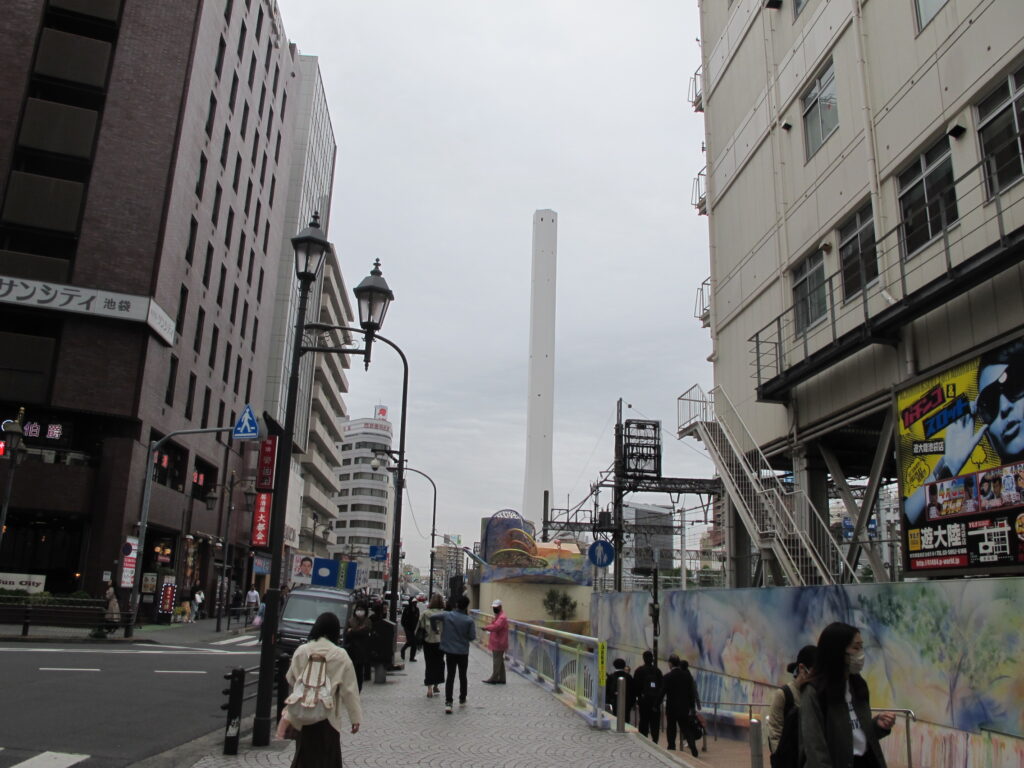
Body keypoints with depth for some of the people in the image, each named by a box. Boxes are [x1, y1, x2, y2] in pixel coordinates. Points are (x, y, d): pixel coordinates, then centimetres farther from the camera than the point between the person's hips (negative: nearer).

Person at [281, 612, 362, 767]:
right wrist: (355, 717, -2)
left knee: (304, 755, 17)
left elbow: (291, 679, 7)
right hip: (328, 715, -2)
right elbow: (349, 689, -9)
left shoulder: (301, 651, -4)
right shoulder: (341, 656, -12)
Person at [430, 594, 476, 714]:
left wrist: (434, 628, 17)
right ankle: (462, 700, 28)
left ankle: (448, 702, -5)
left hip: (449, 651, 1)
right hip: (463, 652, -1)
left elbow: (432, 618, -1)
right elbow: (472, 637, -11)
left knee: (450, 676, 5)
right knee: (463, 676, 17)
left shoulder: (447, 615, -7)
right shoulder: (469, 621, -12)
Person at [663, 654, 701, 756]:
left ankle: (671, 749, 12)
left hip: (672, 707, -3)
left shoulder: (667, 677, -12)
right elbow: (692, 693, 4)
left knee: (671, 729, 10)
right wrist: (692, 706, 12)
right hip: (684, 707, 3)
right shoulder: (688, 676, 0)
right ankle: (693, 749, -5)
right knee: (686, 729, 8)